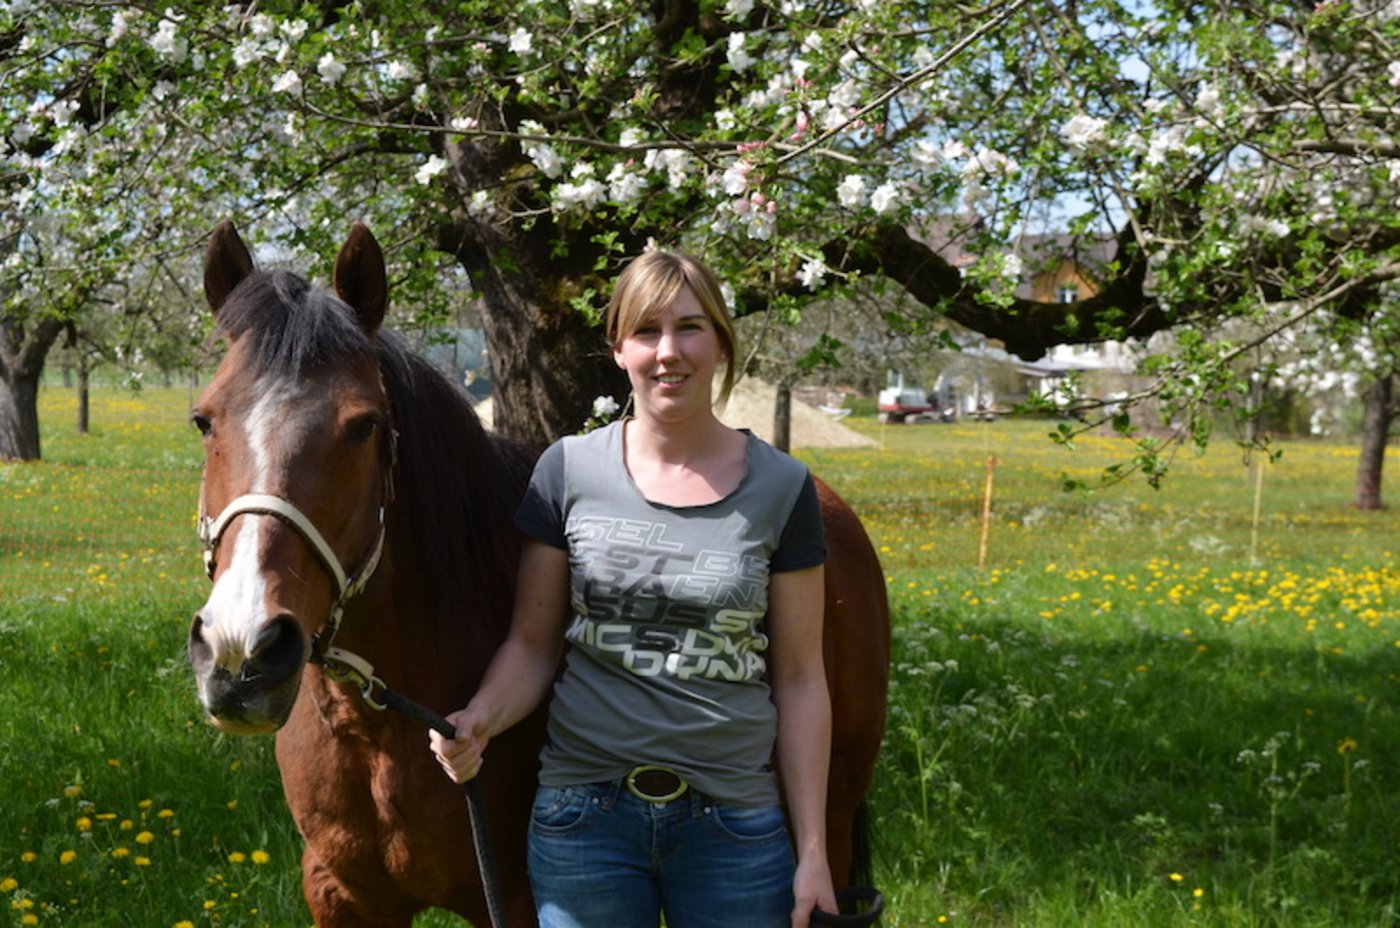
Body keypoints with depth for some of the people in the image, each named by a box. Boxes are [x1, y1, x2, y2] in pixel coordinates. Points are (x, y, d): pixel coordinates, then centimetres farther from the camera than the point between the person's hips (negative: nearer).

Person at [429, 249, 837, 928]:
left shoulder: (781, 489, -1)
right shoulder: (568, 473, 0)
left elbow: (799, 680, 1)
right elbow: (533, 644, 4)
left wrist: (812, 852, -1)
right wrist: (480, 719, -17)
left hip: (733, 822, 0)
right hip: (583, 814, 0)